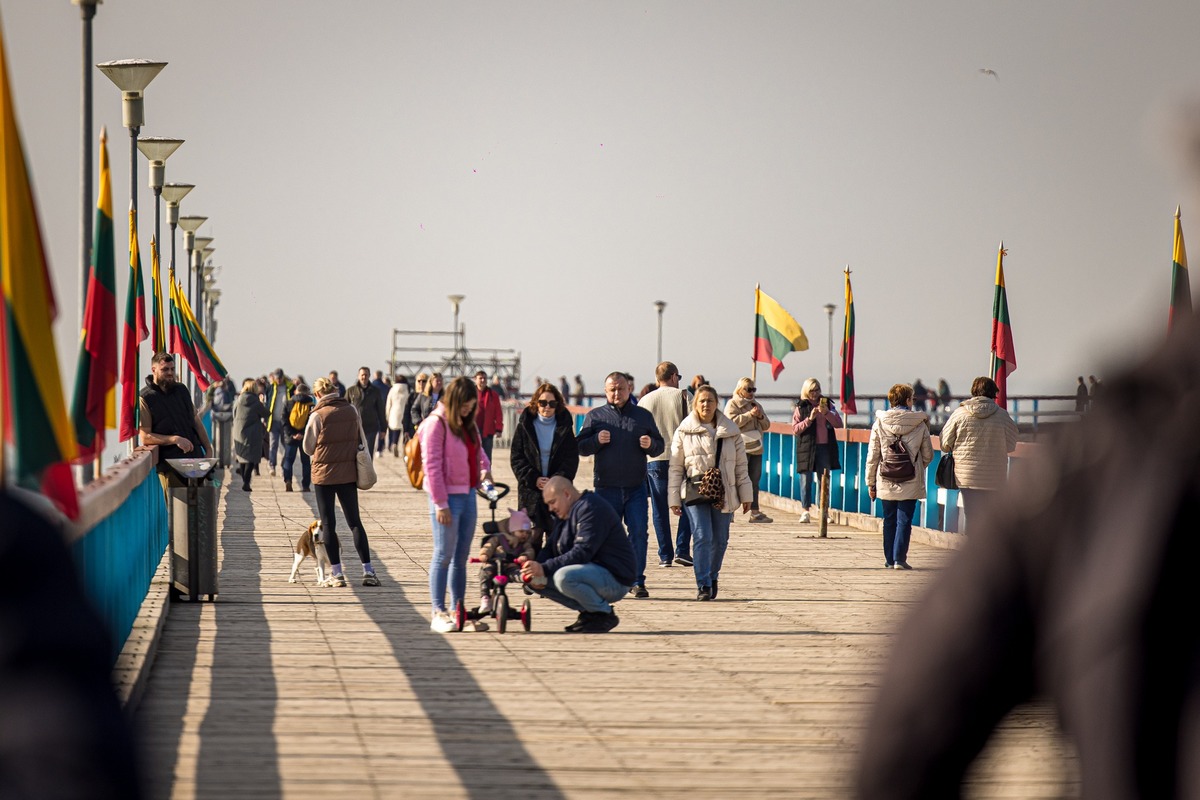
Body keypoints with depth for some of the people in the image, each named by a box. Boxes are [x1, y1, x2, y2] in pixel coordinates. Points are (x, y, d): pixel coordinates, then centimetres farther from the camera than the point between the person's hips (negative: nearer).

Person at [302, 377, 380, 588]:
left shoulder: (318, 415, -11)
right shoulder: (352, 411, 1)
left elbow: (308, 448, -3)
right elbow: (361, 441, 11)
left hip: (324, 473, -4)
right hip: (349, 473, 4)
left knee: (328, 524, 5)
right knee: (355, 522, 9)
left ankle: (337, 574, 3)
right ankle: (368, 571, 3)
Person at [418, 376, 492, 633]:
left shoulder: (468, 423, 13)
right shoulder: (437, 422, -12)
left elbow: (478, 450, 31)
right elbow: (432, 464, -15)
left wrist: (485, 467, 11)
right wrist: (440, 503, -17)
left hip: (468, 495, 8)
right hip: (447, 497, -8)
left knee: (461, 556, 11)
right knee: (444, 555, -5)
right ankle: (438, 613, 0)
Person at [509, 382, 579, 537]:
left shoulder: (565, 427, 6)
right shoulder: (525, 426, 5)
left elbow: (572, 460, 1)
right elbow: (516, 458, 2)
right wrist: (533, 479, -11)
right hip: (530, 492, 0)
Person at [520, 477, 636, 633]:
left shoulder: (592, 509, -16)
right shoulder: (566, 516, 16)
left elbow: (582, 553, -26)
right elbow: (550, 548, 14)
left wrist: (545, 568, -29)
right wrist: (537, 570, -8)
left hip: (615, 578, -10)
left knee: (563, 577, -36)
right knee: (533, 580, 3)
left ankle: (604, 615, -14)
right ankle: (587, 613, 4)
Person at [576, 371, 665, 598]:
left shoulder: (643, 416, 11)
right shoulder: (595, 416, 8)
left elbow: (660, 446, 14)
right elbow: (580, 447, 5)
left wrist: (650, 444, -8)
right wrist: (596, 440, -14)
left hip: (636, 488, 0)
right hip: (606, 488, 0)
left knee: (638, 533, -6)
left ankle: (637, 580, -1)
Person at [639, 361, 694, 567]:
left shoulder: (644, 401, 8)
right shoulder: (683, 397, 0)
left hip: (654, 461, 2)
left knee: (659, 510, 6)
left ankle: (665, 555, 5)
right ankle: (682, 550, -2)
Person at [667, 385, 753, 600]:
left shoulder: (731, 431, 8)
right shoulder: (684, 431, 2)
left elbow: (741, 465, 12)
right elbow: (675, 467, 4)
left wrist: (746, 494, 10)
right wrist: (674, 499, 1)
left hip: (723, 494, 3)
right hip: (695, 493, -3)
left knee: (720, 540, 8)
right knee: (702, 537, -13)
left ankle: (712, 576, 31)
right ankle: (703, 585, -12)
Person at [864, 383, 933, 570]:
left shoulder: (879, 423, -1)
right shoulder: (920, 424, -3)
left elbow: (872, 456, 1)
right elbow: (928, 455, 4)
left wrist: (871, 482, 9)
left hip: (886, 483, 2)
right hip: (910, 483, -2)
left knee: (889, 520, 12)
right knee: (904, 521, 1)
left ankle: (889, 559, 14)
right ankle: (899, 559, -6)